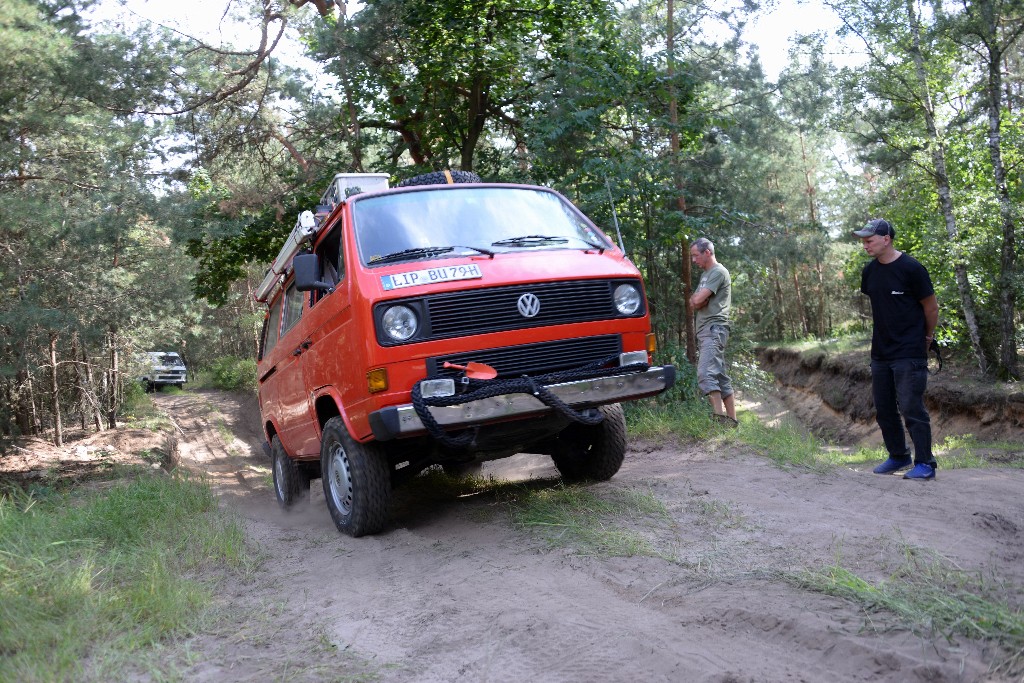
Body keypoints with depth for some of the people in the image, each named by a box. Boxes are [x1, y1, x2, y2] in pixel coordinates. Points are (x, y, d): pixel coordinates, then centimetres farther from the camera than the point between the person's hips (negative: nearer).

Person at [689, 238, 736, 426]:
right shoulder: (705, 274, 24)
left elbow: (697, 300, -16)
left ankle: (720, 416, -26)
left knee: (706, 374, -22)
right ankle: (731, 421, 11)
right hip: (705, 330, 10)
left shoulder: (718, 272, -7)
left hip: (714, 328, -10)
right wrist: (697, 300, -4)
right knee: (720, 376, 8)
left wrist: (697, 299, 5)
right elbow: (693, 302, 16)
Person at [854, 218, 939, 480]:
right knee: (883, 408, 12)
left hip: (909, 353, -7)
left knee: (911, 407, -8)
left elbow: (931, 308, -5)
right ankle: (898, 457, 27)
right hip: (880, 352, 7)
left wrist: (926, 337, 5)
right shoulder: (869, 271, 6)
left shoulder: (911, 269, -13)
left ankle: (925, 464, 1)